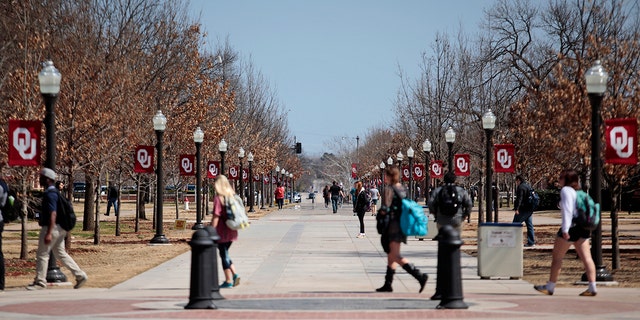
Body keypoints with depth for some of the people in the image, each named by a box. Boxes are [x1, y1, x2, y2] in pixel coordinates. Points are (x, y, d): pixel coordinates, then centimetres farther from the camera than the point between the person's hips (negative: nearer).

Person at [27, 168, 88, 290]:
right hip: (59, 228, 10)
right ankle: (80, 275, 11)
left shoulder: (50, 194, -17)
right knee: (60, 253, 14)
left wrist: (48, 233, -28)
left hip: (51, 227, -10)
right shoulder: (54, 192, 14)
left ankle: (40, 282, 4)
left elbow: (52, 214, -24)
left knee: (42, 254, -2)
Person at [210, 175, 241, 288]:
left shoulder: (218, 198, -15)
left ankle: (228, 280, 6)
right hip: (232, 231, 7)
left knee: (224, 255, 2)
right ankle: (234, 274, 6)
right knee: (225, 253, 19)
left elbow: (216, 216, -17)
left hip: (222, 231, -7)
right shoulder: (232, 196, 6)